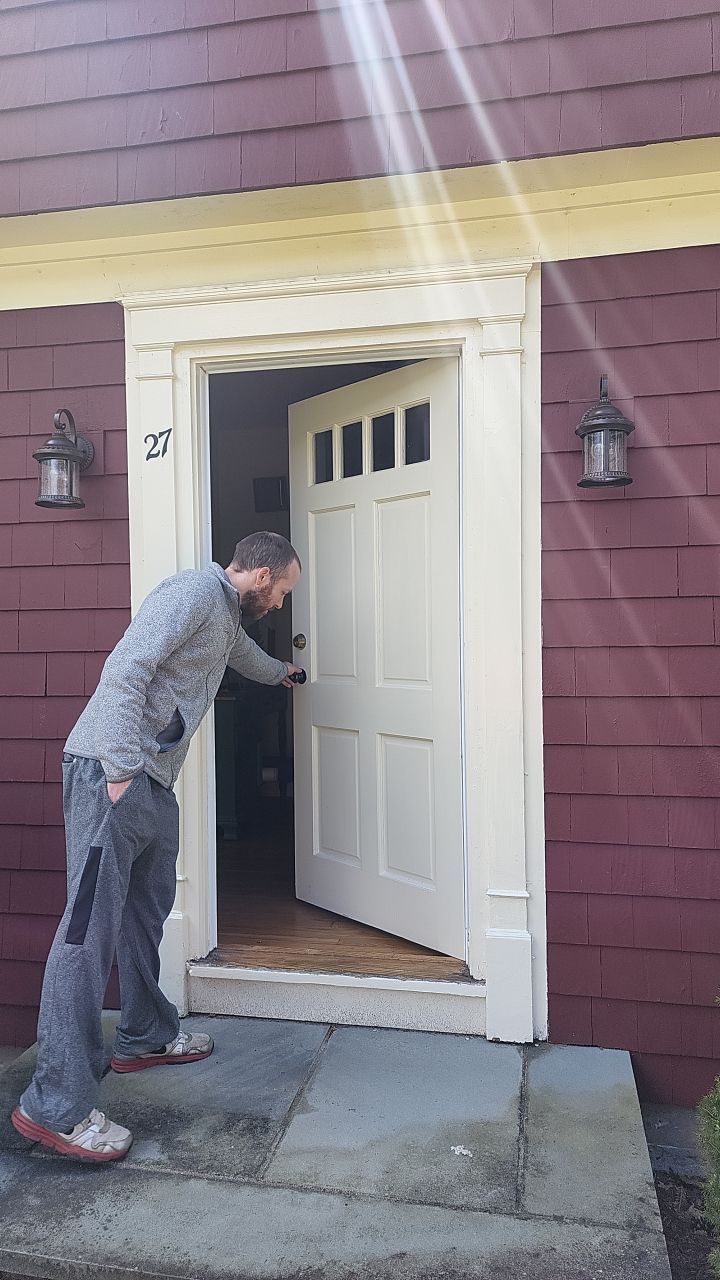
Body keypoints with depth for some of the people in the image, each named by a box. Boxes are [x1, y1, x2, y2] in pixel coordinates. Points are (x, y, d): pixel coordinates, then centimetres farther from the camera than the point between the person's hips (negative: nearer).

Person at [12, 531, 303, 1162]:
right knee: (91, 925, -11)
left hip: (154, 781, 10)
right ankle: (56, 1105, -6)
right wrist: (121, 770, -24)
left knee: (146, 912, 16)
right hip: (110, 771, -10)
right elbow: (126, 668, -21)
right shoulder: (195, 591, -10)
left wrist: (283, 672, 67)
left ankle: (147, 1036, 32)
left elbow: (245, 653, 48)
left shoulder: (229, 616, 23)